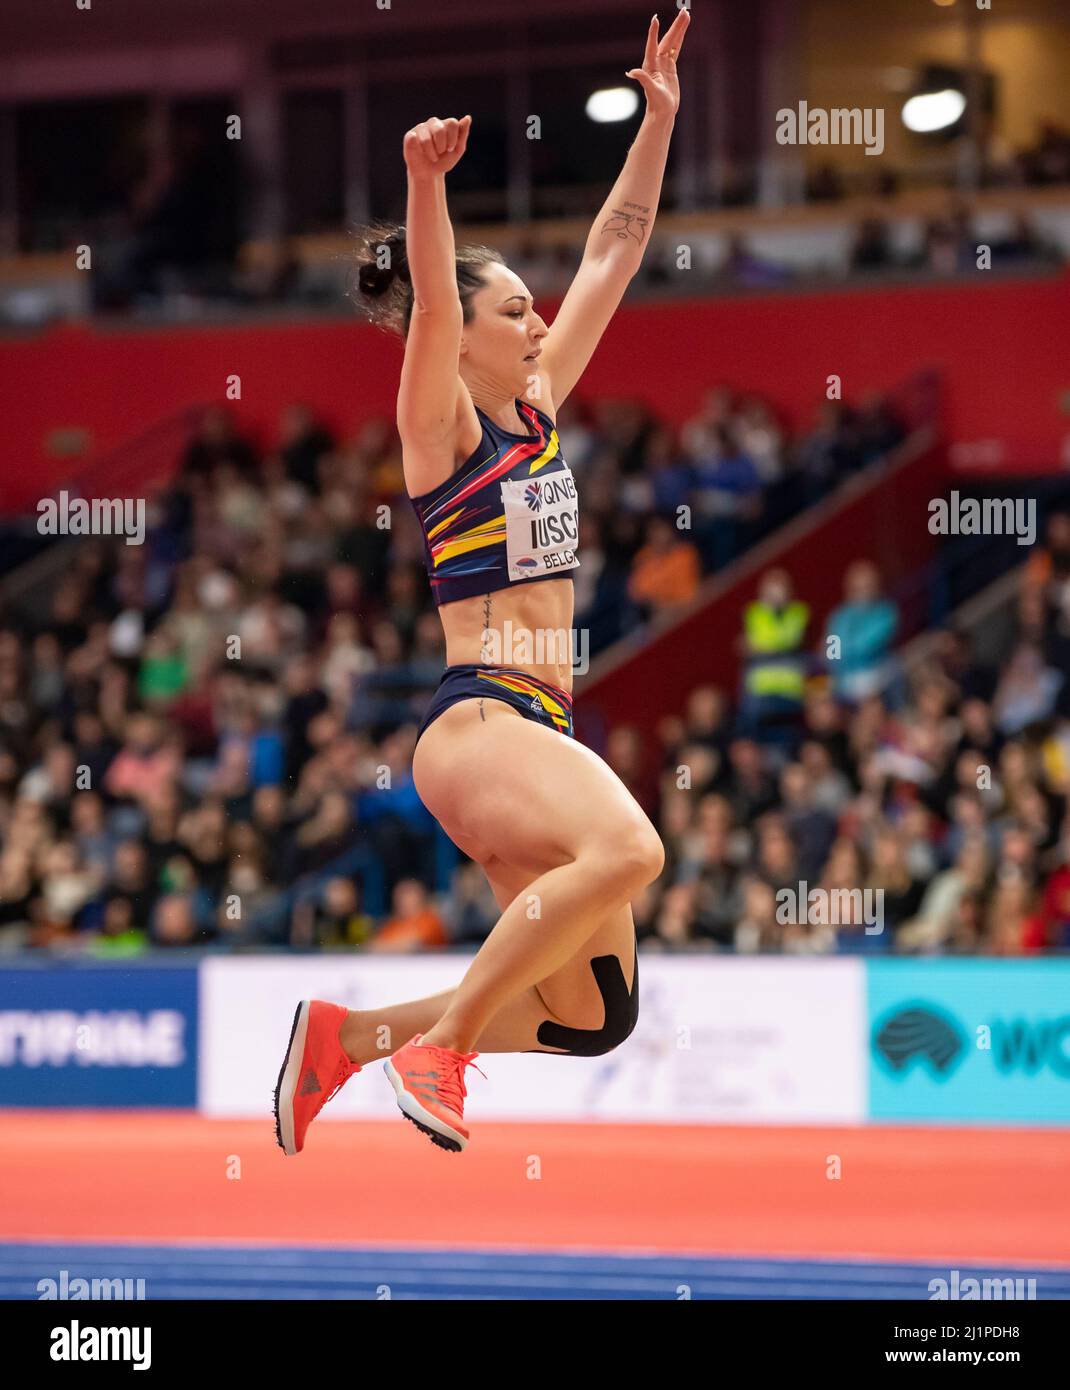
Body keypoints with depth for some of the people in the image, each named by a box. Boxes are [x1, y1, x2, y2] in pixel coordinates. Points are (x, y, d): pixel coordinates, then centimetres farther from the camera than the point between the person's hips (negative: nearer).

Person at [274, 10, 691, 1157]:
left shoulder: (537, 414, 16)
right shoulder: (441, 429, -3)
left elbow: (611, 258, 19)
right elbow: (431, 295, -22)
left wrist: (658, 118, 16)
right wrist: (424, 179, -39)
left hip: (541, 727, 9)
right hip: (475, 723, -9)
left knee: (593, 1018, 4)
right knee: (625, 849, -36)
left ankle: (351, 1033, 14)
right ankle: (437, 1043, -25)